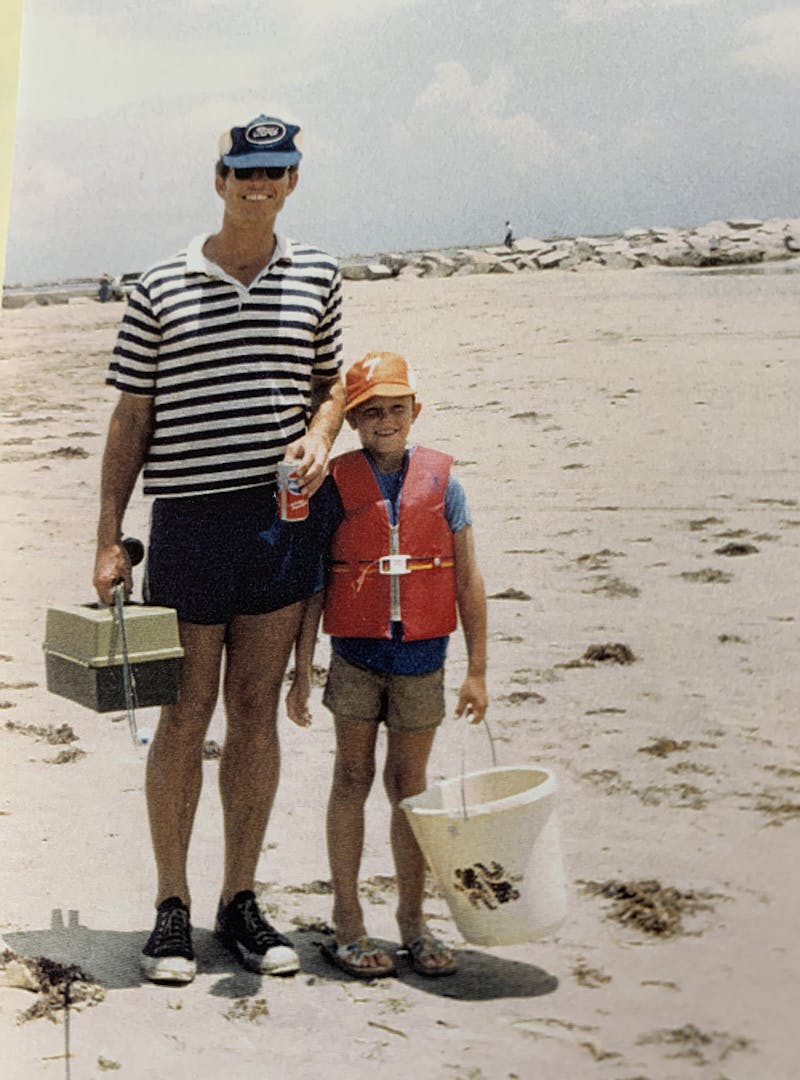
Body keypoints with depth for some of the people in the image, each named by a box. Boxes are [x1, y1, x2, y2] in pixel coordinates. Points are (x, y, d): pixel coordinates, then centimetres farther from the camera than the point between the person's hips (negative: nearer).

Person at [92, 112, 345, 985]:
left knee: (256, 712, 8)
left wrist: (319, 437, -3)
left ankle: (241, 901, 19)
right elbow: (131, 418, 3)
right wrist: (109, 539, 0)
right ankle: (172, 906, 16)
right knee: (184, 714, 3)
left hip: (283, 519, 2)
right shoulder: (161, 287, 2)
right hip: (189, 518, -2)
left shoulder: (316, 277, 9)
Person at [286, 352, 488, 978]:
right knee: (353, 779, 6)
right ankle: (347, 922, 16)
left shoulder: (441, 480, 1)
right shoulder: (336, 484, -2)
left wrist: (478, 671, 4)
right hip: (356, 654, -1)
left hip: (422, 656, 1)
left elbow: (468, 581, 4)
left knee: (409, 785, 10)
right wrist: (302, 671, -1)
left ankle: (413, 919, 22)